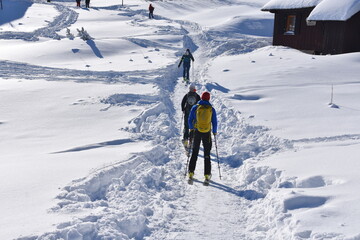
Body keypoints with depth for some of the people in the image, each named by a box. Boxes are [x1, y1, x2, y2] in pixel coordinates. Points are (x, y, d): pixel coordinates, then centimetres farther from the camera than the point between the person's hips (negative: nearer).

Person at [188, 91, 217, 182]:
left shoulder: (195, 107, -3)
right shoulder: (211, 109, -3)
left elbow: (190, 120, 2)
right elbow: (215, 122, 1)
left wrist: (191, 129, 19)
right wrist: (214, 132, 16)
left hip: (197, 132, 0)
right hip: (207, 133, 0)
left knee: (195, 152, 13)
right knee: (207, 154, 9)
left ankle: (191, 172, 10)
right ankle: (207, 174, 9)